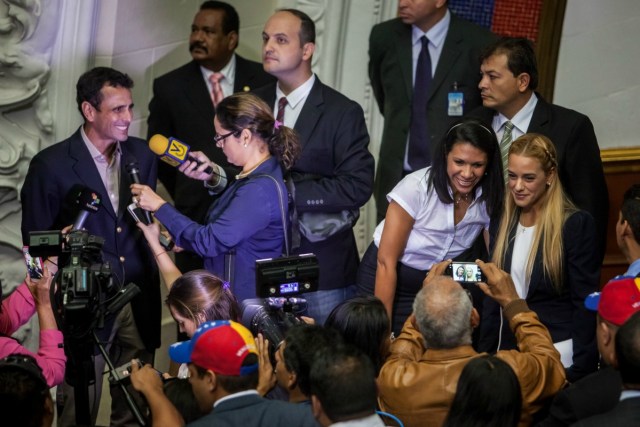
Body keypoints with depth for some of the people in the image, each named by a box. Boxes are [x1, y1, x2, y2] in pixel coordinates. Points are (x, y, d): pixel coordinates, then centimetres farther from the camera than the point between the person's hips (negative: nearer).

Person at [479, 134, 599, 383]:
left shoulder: (576, 224, -8)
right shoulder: (504, 223, 10)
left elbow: (585, 304, -9)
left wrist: (579, 370, -14)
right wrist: (484, 357, 10)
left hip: (557, 353, -5)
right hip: (508, 351, 5)